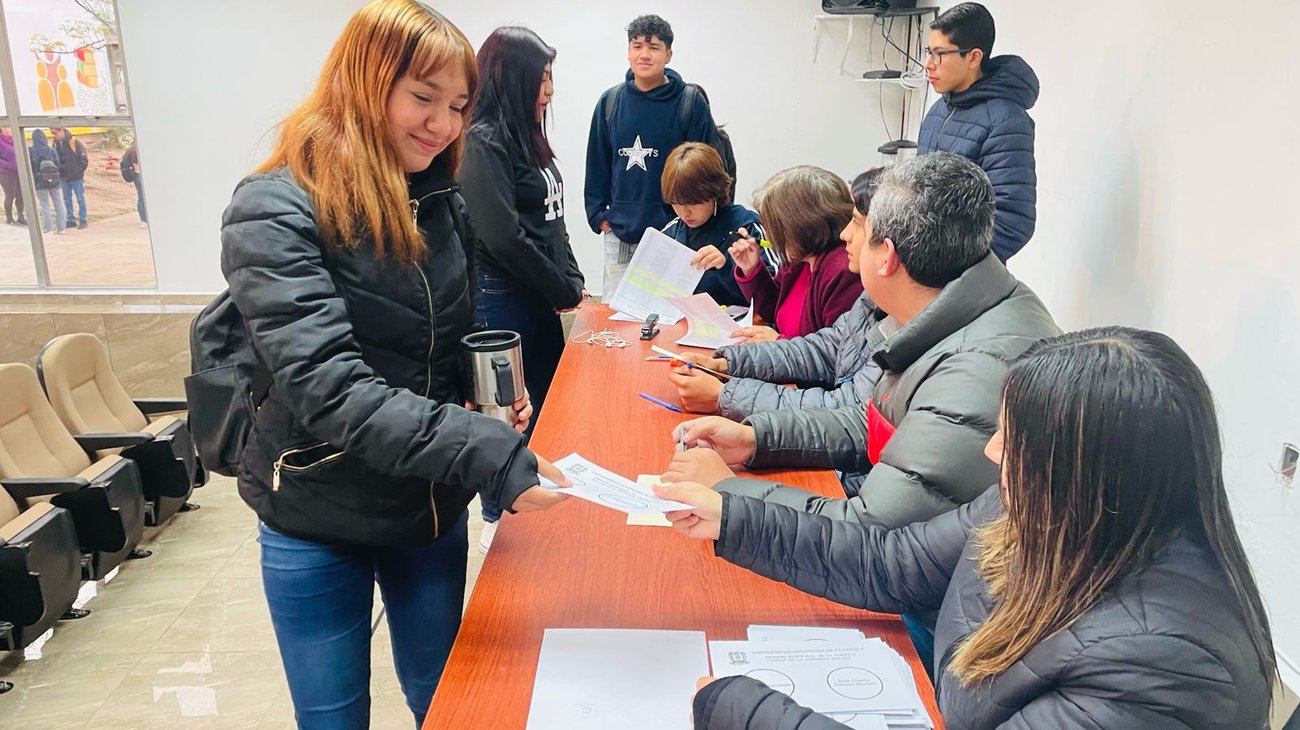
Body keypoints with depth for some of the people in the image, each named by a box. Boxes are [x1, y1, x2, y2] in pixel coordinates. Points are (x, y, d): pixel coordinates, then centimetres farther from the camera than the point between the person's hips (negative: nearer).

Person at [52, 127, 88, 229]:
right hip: (64, 178, 6)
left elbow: (84, 159, -12)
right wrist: (59, 171, 1)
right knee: (67, 200, 10)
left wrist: (78, 171, -10)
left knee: (80, 199, 3)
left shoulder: (74, 142, -14)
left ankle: (83, 220, 10)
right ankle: (71, 220, 18)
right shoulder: (56, 143, 3)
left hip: (76, 177, -6)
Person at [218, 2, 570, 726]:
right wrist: (488, 452, -41)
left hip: (431, 507, 5)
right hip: (319, 521, -4)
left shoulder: (445, 206, 0)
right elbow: (329, 388, -31)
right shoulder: (275, 212, -19)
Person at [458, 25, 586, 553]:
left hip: (541, 300, 9)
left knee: (546, 407, 16)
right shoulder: (482, 143, -15)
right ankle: (498, 520, 23)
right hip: (503, 300, -9)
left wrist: (573, 281, 3)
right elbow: (504, 238, -20)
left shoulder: (527, 138, 11)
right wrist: (566, 291, -11)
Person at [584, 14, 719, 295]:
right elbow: (597, 164, 10)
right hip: (618, 235, 3)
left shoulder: (690, 101, -4)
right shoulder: (610, 102, 5)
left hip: (674, 234, -3)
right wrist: (598, 214, 4)